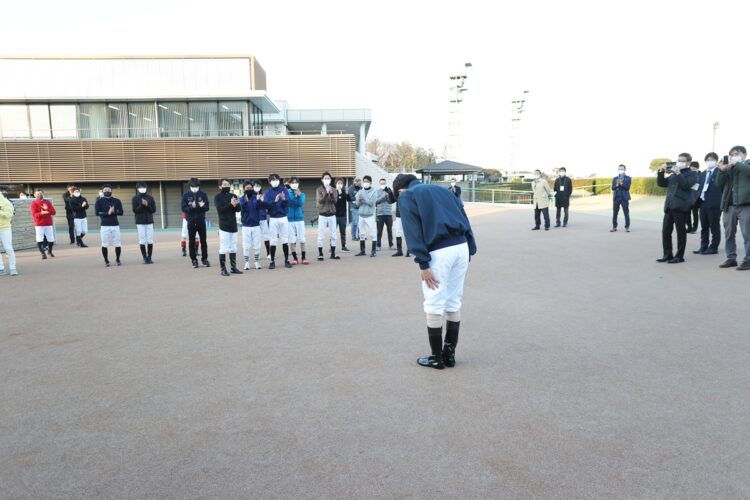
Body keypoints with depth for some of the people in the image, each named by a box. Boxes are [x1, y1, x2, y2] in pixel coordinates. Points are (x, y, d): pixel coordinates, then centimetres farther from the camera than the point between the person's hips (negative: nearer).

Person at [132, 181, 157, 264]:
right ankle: (145, 258, 3)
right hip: (140, 222, -1)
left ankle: (149, 258, 7)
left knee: (150, 241, -1)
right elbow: (135, 210, -4)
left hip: (149, 222, 1)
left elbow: (154, 210, 4)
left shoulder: (150, 198, 8)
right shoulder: (135, 198, 4)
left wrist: (147, 205, -12)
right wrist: (142, 205, -17)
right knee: (142, 241, -4)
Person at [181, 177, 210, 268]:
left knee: (203, 241, 5)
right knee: (192, 242, 5)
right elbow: (184, 208, -5)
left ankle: (204, 259, 15)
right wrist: (191, 207, -24)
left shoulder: (203, 194, 0)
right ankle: (193, 259, 13)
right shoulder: (186, 195, -1)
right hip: (191, 222, 0)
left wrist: (203, 206, -24)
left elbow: (207, 207, -2)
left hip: (201, 221, 0)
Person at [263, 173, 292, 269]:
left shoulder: (284, 190, 3)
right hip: (273, 219, 0)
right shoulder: (268, 193, 2)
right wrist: (275, 201, -26)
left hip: (283, 218, 0)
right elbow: (266, 205, -11)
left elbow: (287, 204, -7)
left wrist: (284, 199, -28)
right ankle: (272, 261, 8)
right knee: (273, 241, 1)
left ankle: (286, 260, 10)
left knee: (285, 240, 3)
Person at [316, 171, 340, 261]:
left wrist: (331, 194, -23)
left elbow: (335, 201, -5)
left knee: (333, 235, 5)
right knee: (321, 236, -3)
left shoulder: (333, 189, 6)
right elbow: (320, 201, -14)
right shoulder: (319, 189, -1)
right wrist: (326, 194, -28)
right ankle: (320, 254, 3)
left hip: (332, 215, 3)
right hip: (322, 215, -3)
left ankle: (333, 254, 13)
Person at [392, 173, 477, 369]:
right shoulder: (441, 189, 26)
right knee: (454, 302, 16)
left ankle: (437, 357, 16)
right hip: (461, 247, 6)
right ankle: (450, 353, 25)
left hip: (439, 252, -6)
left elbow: (413, 231, -6)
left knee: (434, 306, 6)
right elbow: (464, 219, 18)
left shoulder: (406, 196, 9)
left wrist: (423, 264, -9)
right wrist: (470, 250, 15)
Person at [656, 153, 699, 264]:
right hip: (669, 206, 6)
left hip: (681, 206, -6)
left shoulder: (692, 174, 3)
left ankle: (679, 256, 3)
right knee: (665, 231, 3)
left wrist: (678, 173, -15)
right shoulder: (673, 174, 22)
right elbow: (661, 184, 18)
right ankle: (667, 255, 11)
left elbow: (686, 185, -13)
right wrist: (661, 172, 6)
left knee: (681, 232, -3)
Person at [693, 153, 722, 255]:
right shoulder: (702, 174, 18)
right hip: (703, 203, 7)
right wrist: (699, 197, 4)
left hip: (714, 204, -7)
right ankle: (703, 247, 18)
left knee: (714, 227, 0)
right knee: (704, 227, 11)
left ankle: (714, 247, 6)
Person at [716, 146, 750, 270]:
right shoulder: (728, 169, 17)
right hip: (729, 205, 5)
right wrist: (721, 171, -6)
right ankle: (731, 258, 16)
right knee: (729, 234, 8)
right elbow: (719, 183, 8)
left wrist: (737, 164, -13)